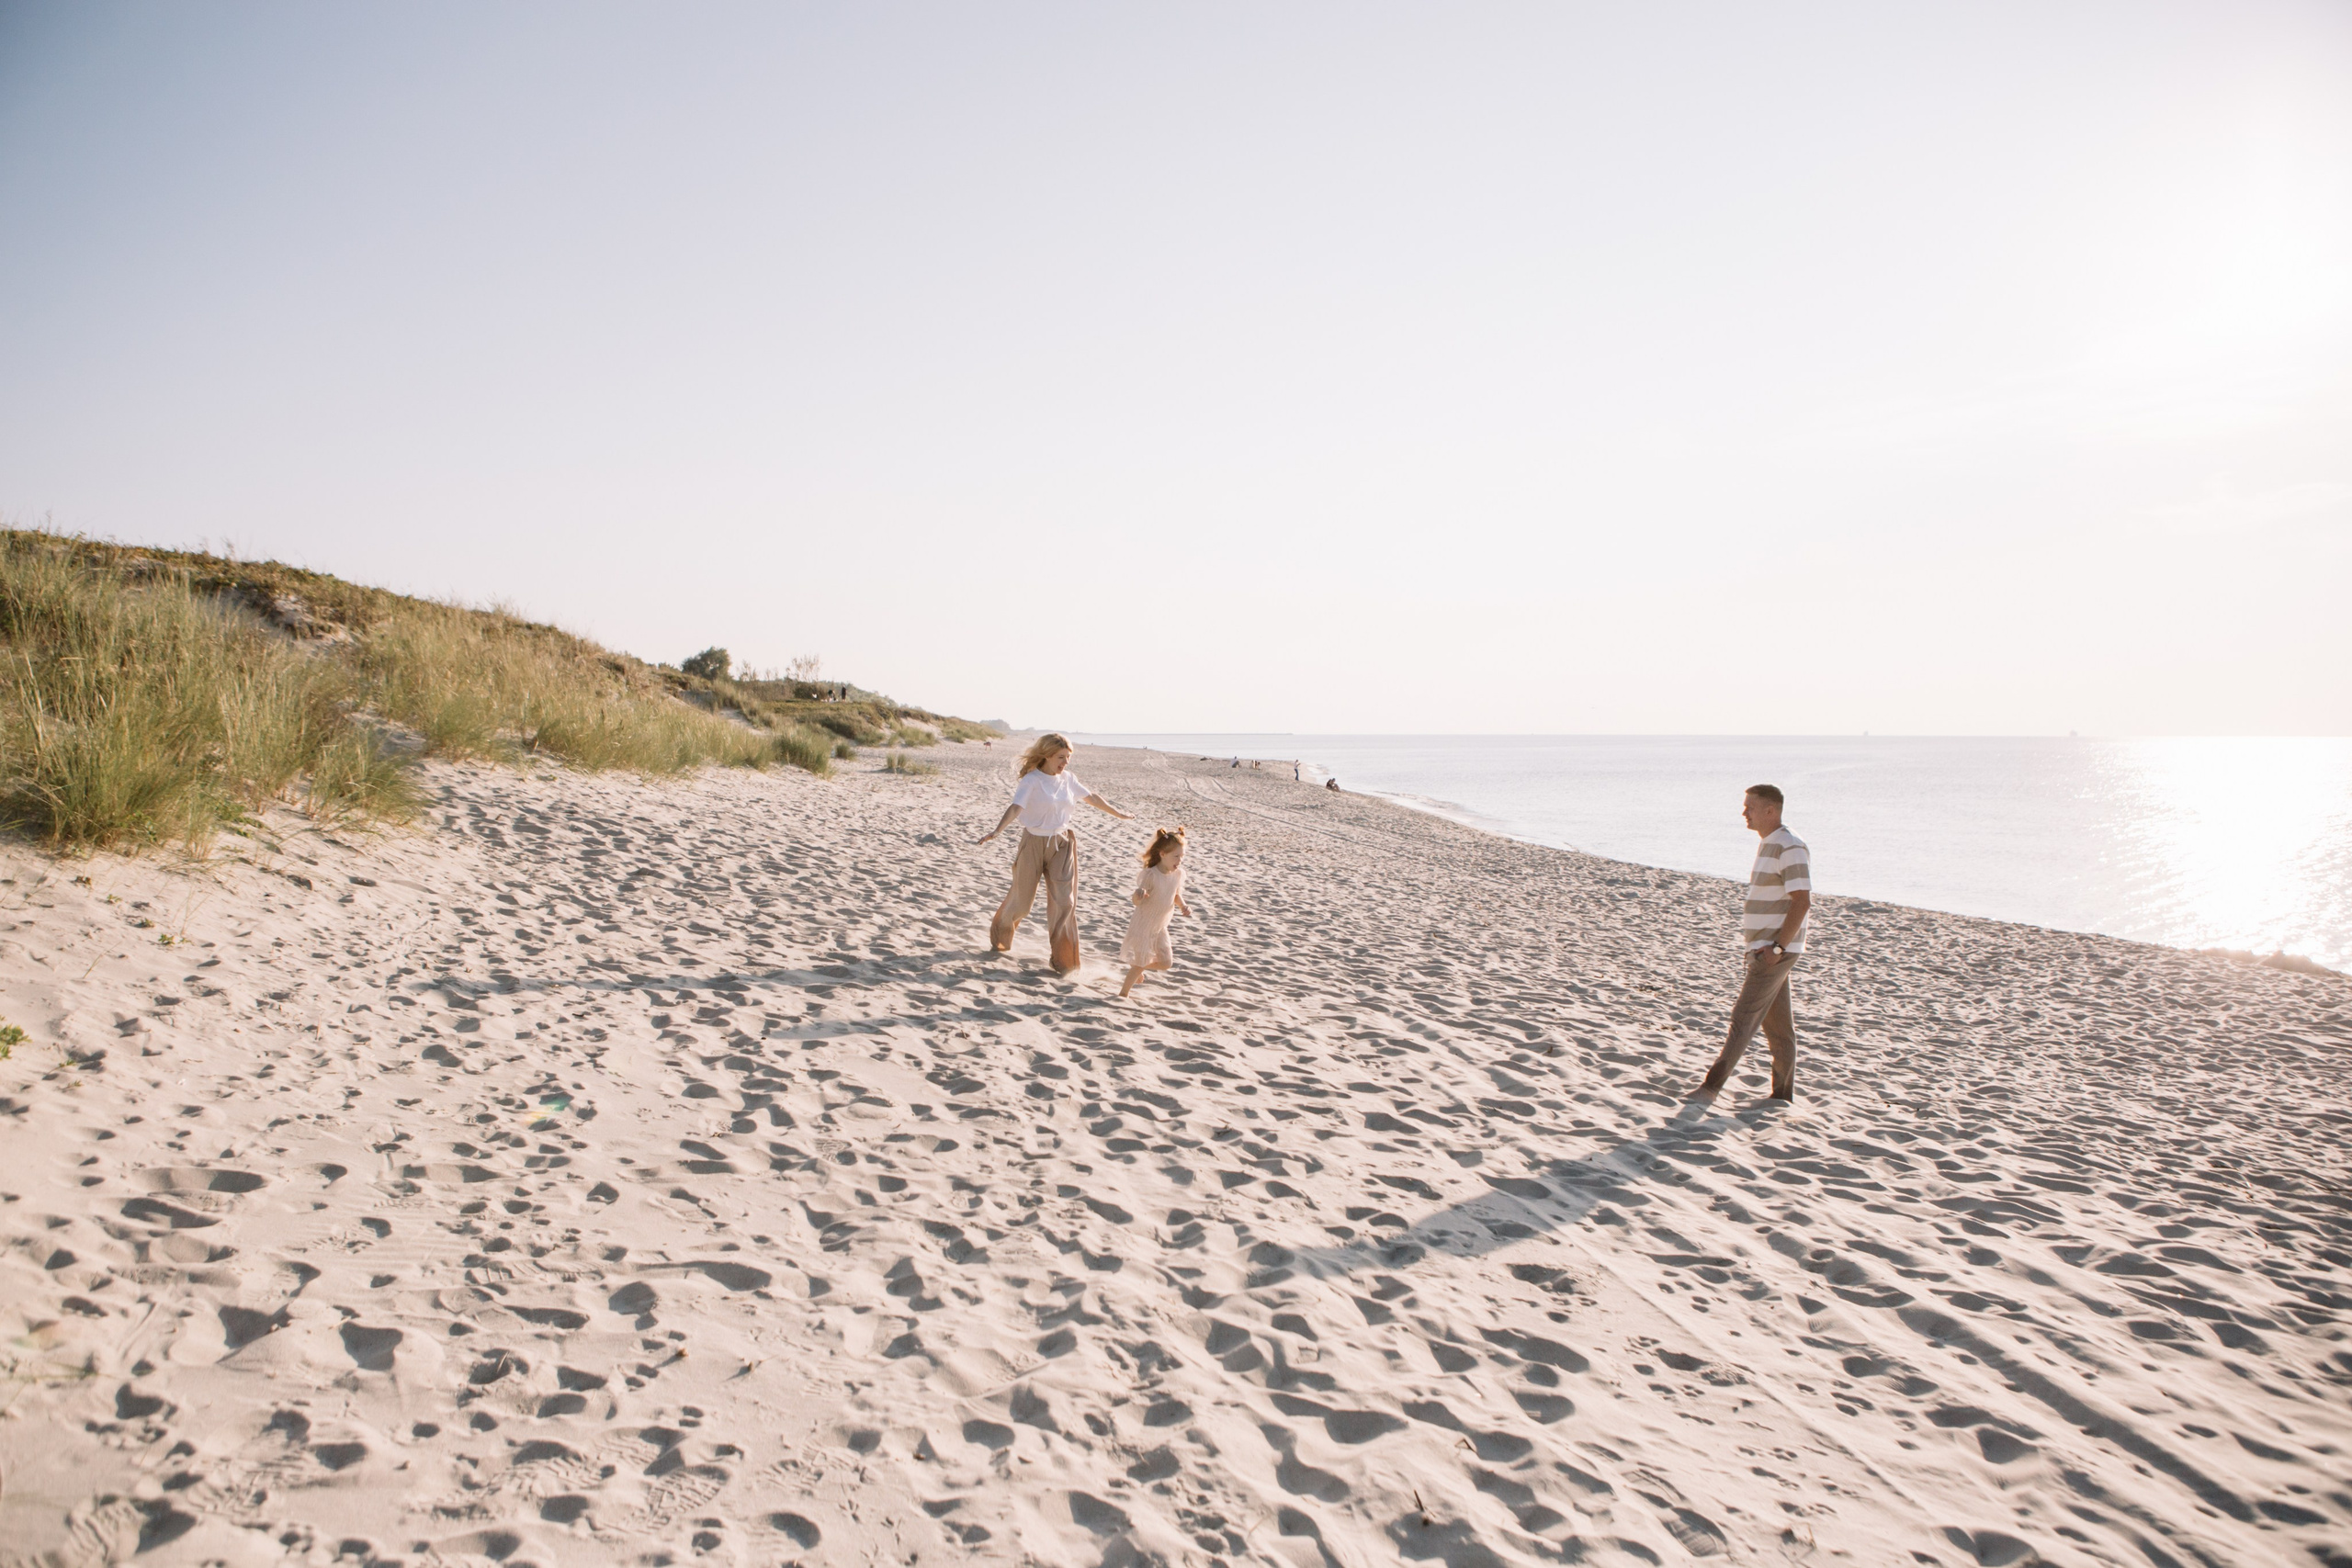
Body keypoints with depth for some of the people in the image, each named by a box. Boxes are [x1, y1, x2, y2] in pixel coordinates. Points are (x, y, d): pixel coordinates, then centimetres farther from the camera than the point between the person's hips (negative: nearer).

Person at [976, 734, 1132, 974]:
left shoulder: (1068, 778, 3)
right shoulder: (1032, 781, -15)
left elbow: (1092, 797, 17)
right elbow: (1016, 807, -29)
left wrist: (1118, 813, 29)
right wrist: (996, 831, -45)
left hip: (1061, 844, 4)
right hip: (1034, 844, -4)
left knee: (1064, 901, -4)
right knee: (1022, 899, 8)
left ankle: (1063, 960, 5)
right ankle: (1000, 937, 39)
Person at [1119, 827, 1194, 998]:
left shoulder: (1178, 874, -7)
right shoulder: (1151, 875, -26)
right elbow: (1136, 901, -24)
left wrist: (1183, 906, -8)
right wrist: (1138, 895, -47)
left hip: (1160, 927, 7)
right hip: (1142, 925, -6)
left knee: (1167, 962, 8)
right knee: (1141, 962, -1)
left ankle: (1137, 969, 35)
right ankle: (1123, 993, 19)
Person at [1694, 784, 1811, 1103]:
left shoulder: (1790, 848, -15)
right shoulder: (1767, 845, 16)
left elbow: (1802, 902, -21)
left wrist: (1777, 947, -22)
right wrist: (1767, 946, 17)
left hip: (1774, 951, -10)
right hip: (1764, 948, 10)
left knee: (1743, 1019, -8)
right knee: (1778, 1024, 12)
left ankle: (1712, 1085, -7)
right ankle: (1783, 1095, 18)